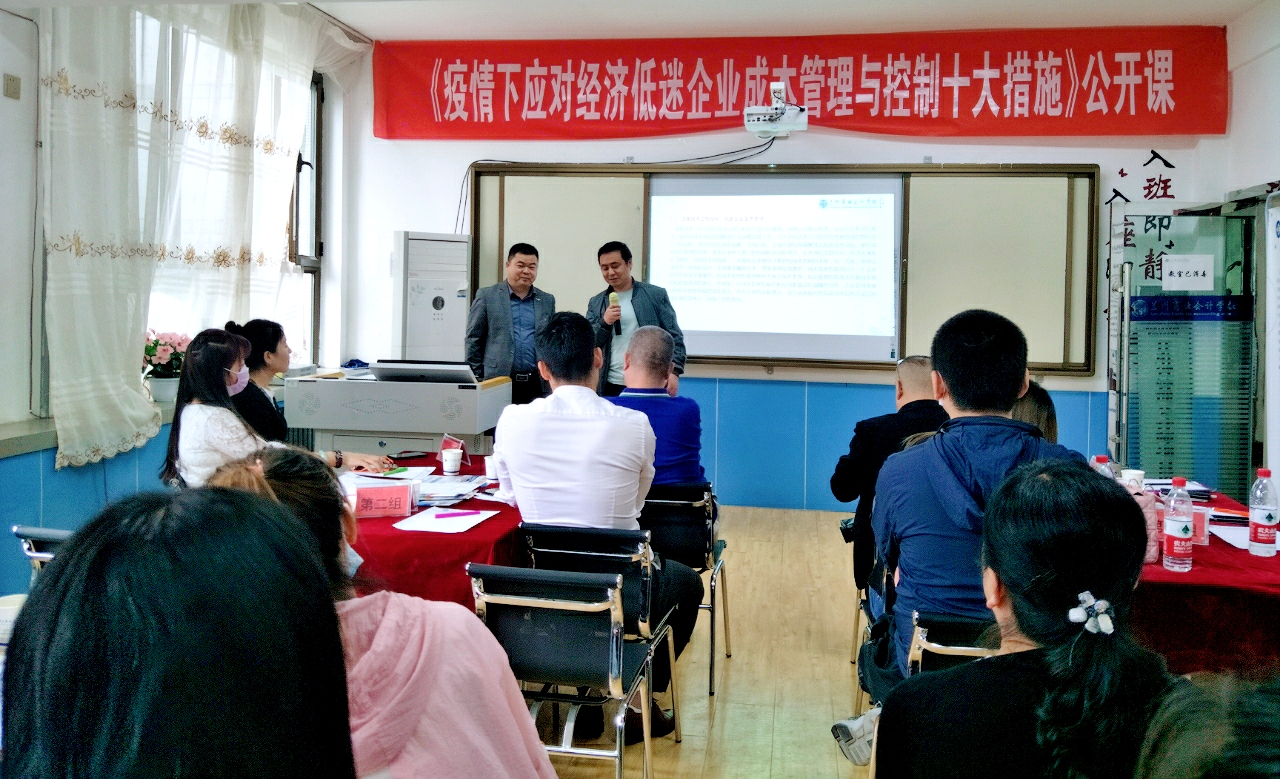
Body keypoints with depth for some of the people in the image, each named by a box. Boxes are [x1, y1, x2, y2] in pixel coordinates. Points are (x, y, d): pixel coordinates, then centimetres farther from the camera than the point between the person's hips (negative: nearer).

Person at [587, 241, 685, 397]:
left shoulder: (656, 295, 5)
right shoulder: (596, 303, 12)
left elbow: (674, 337, 3)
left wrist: (674, 371, -10)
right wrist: (604, 323, -9)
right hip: (611, 387, 2)